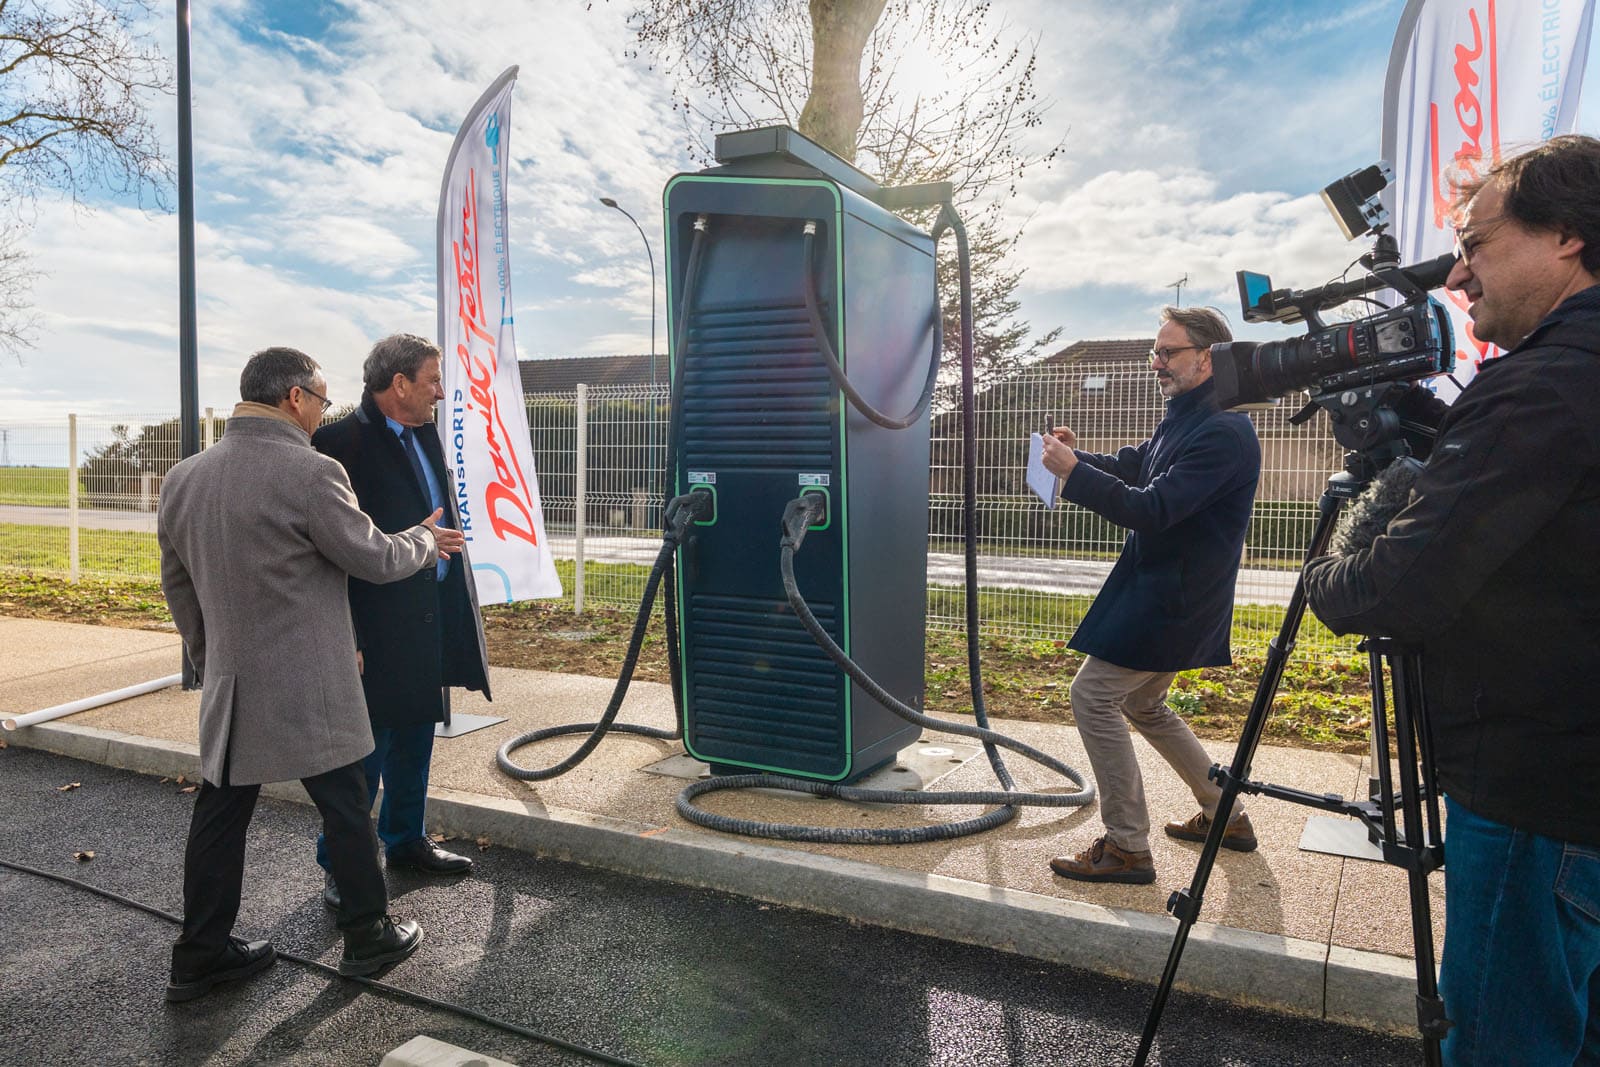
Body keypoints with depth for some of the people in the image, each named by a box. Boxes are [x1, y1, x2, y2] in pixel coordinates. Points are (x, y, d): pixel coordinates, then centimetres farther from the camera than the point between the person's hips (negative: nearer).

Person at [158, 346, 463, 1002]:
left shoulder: (182, 478, 5)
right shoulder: (310, 473, -18)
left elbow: (178, 587, 14)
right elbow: (375, 559, -11)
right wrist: (425, 540, 9)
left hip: (229, 686, 7)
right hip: (309, 689, -7)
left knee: (221, 813, 15)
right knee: (345, 808, 8)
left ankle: (200, 957, 27)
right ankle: (368, 936, 22)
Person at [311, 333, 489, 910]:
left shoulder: (424, 433, 11)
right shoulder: (341, 441, -15)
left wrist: (457, 606, 16)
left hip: (433, 615, 9)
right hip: (378, 627, -8)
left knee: (415, 736, 20)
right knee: (366, 747, 2)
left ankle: (405, 840, 37)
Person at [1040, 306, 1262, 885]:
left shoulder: (1221, 433, -19)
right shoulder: (1186, 419, 14)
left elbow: (1153, 509, -26)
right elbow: (1133, 467, 23)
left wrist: (1073, 472, -23)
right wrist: (1081, 457, 4)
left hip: (1174, 596, -11)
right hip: (1159, 590, 11)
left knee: (1093, 696, -9)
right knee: (1142, 703, 20)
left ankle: (1127, 848, -1)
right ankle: (1225, 815, 32)